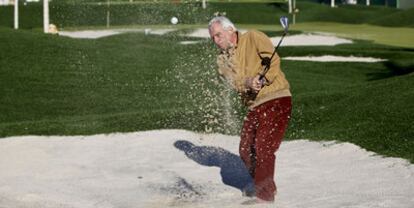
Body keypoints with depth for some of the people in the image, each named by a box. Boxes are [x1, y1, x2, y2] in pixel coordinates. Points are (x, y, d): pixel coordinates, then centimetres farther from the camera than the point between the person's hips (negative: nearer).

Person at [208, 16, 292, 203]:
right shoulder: (223, 60, 13)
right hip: (255, 106, 7)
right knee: (246, 150, 9)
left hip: (276, 99, -7)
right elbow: (235, 82, -3)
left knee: (263, 149, -13)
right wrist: (249, 83, -24)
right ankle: (267, 188, 29)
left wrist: (264, 79, -25)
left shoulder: (253, 38, -2)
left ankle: (264, 196, -4)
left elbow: (273, 59, -12)